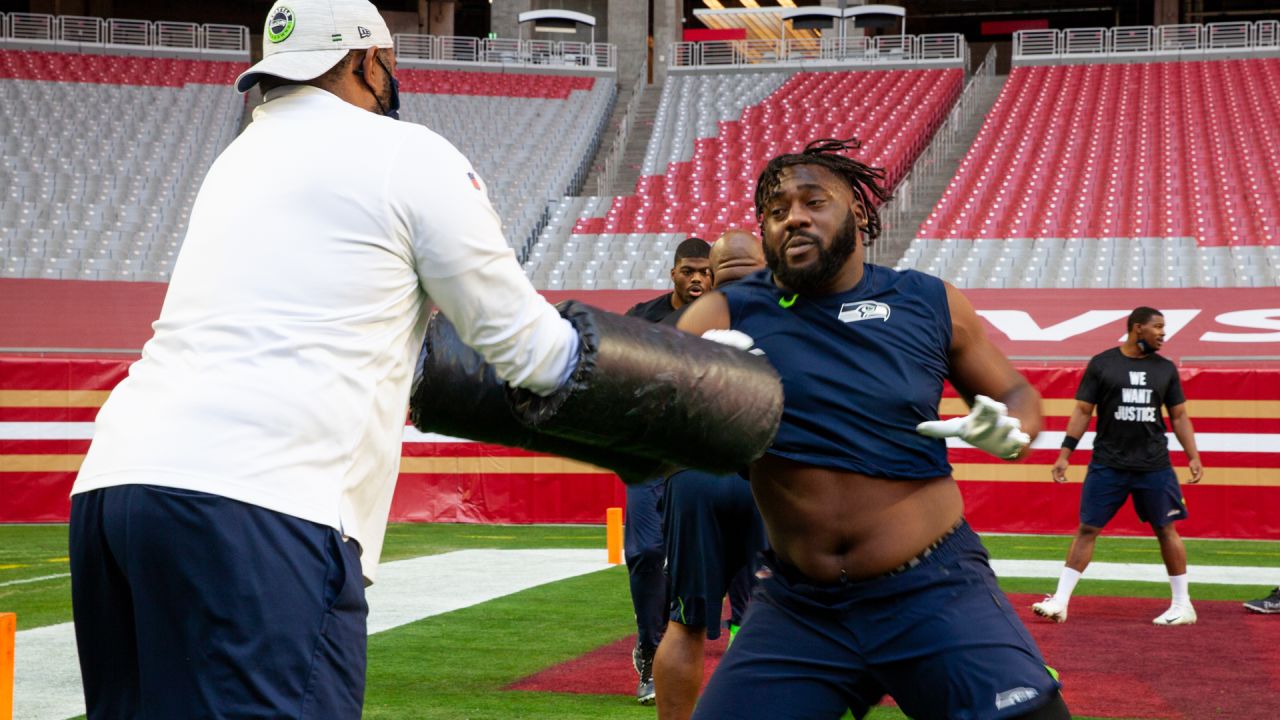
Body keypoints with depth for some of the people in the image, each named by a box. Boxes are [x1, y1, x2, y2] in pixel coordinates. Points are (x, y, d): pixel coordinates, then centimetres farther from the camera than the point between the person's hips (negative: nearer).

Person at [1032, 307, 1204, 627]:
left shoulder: (1165, 369, 8)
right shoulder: (1101, 364, 1)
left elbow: (1179, 416, 13)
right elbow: (1082, 411, 2)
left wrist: (1193, 456, 4)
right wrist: (1064, 453, -4)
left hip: (1154, 465, 2)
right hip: (1107, 464, -2)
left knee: (1166, 530, 4)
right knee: (1087, 529, -2)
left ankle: (1183, 605, 14)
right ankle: (1060, 601, 1)